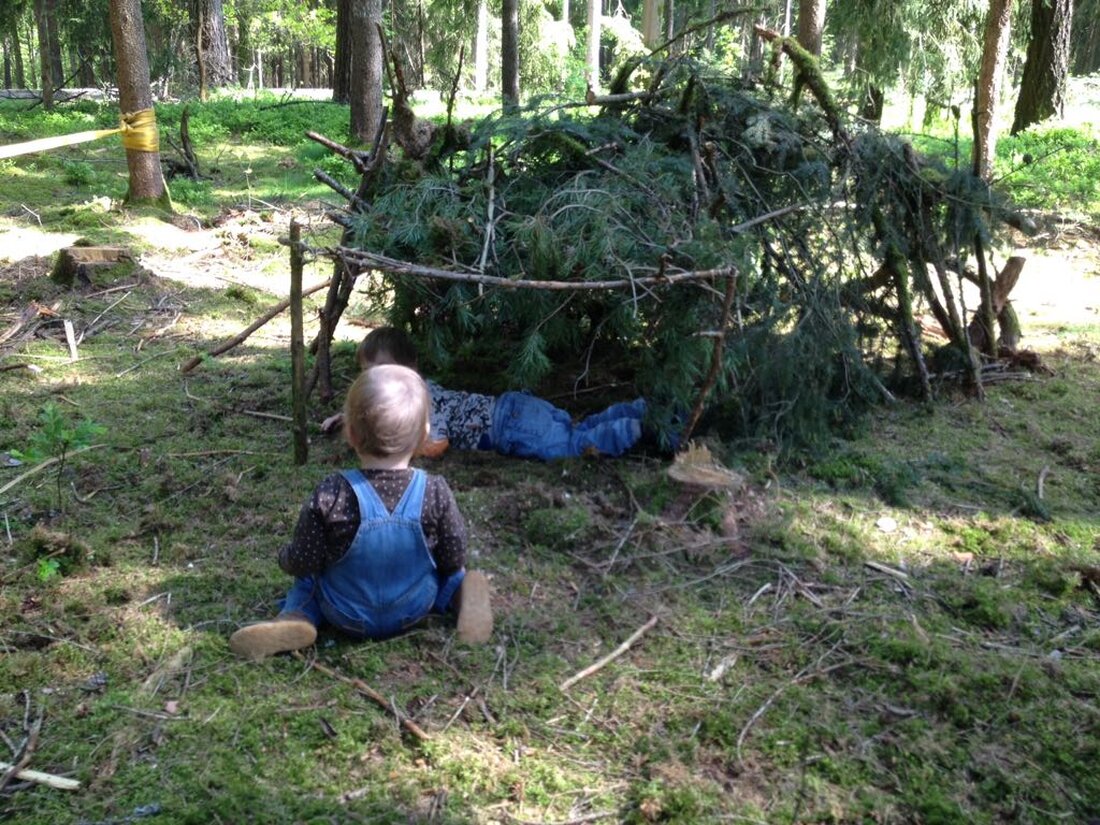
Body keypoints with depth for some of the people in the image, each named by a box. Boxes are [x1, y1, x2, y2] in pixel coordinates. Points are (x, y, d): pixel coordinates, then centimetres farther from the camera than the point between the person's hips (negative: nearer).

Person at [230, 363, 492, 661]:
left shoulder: (330, 496, -26)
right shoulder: (436, 494, -22)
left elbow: (302, 563, -16)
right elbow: (454, 560, -10)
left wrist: (285, 558, 8)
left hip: (348, 619, -1)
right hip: (415, 610, 1)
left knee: (306, 582, 28)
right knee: (451, 575, 31)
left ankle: (294, 619, -2)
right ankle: (464, 594, -1)